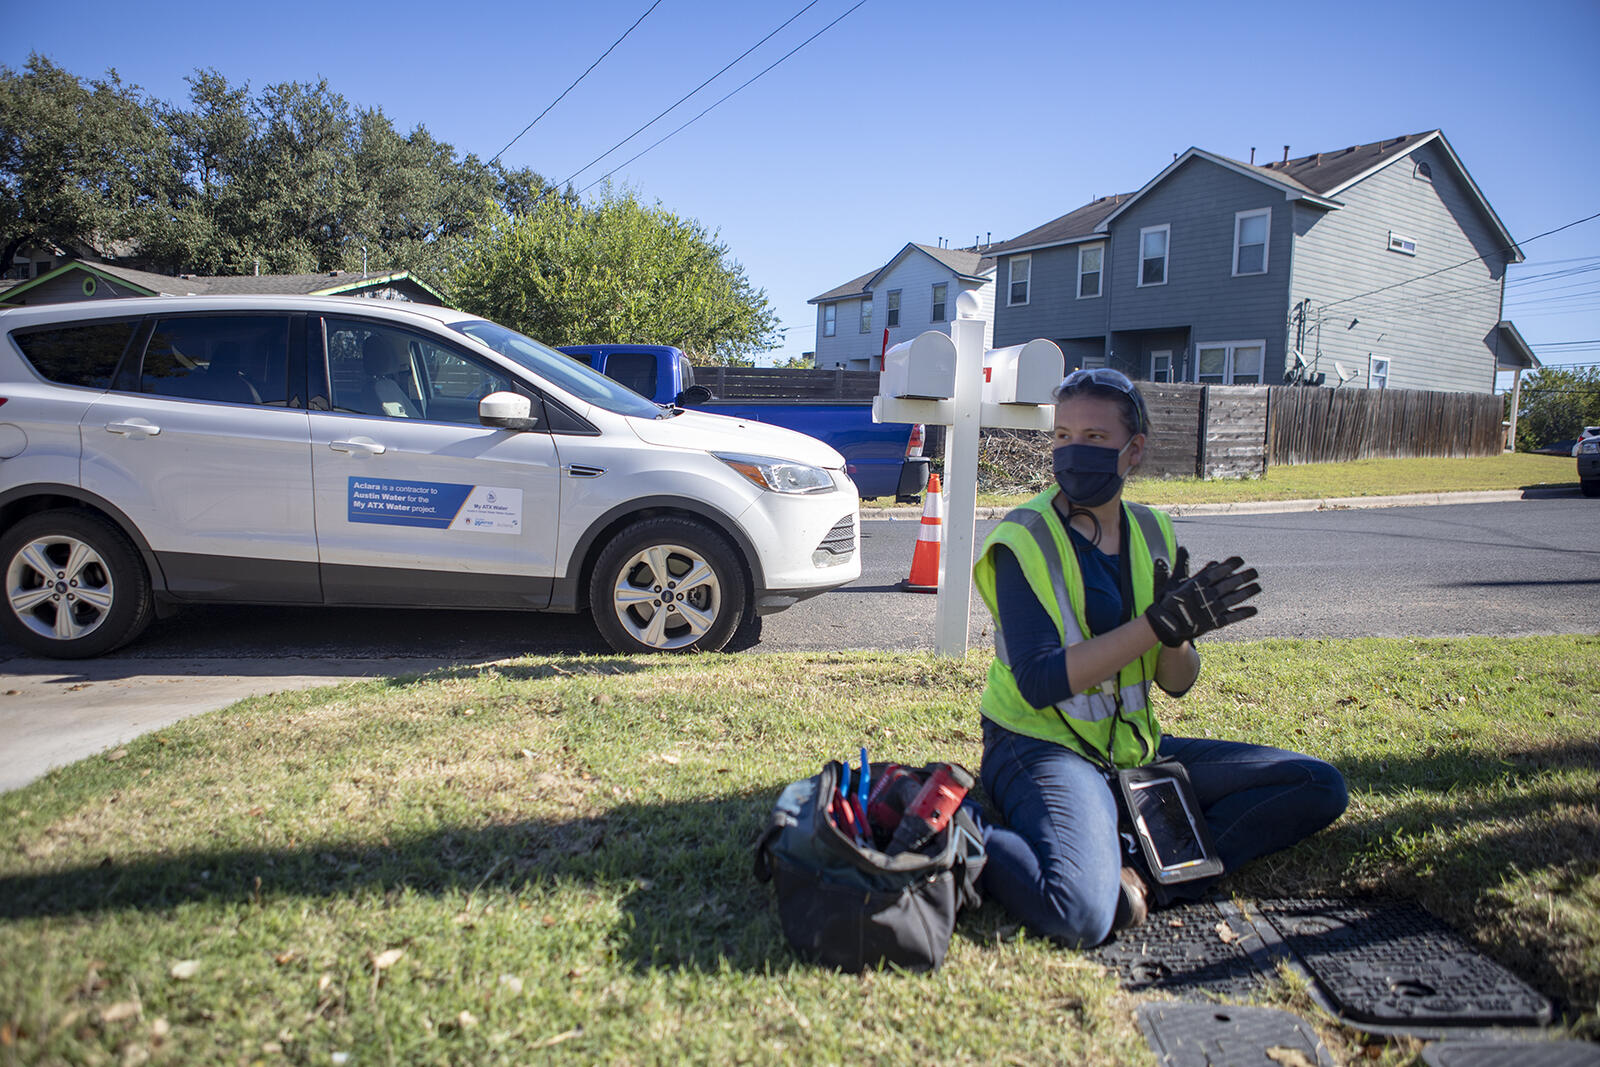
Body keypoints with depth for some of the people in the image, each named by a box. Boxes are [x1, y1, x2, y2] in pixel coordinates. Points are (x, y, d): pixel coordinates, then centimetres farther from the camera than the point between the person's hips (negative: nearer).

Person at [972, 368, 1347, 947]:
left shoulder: (1151, 533, 7)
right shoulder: (1025, 541, -11)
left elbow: (1178, 683, 9)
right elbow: (1039, 682, -21)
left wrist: (1179, 632, -15)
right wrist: (1160, 622, -24)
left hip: (1135, 749, 7)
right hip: (1043, 747, -7)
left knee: (1320, 787, 1)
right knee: (1081, 915, -34)